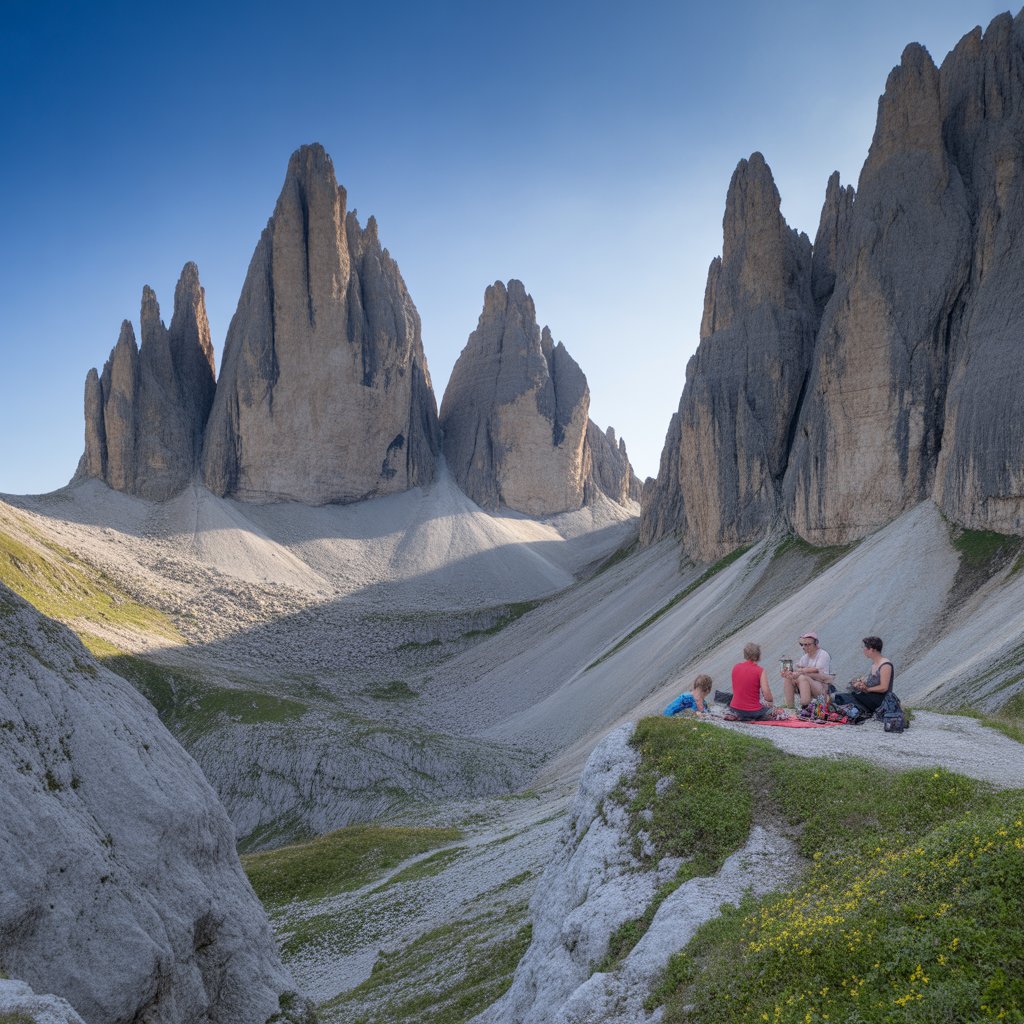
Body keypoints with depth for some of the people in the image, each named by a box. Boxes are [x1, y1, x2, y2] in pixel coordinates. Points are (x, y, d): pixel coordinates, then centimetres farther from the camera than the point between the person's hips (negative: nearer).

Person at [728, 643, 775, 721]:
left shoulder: (735, 667, -1)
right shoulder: (760, 671, -14)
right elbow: (767, 697, -17)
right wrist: (772, 700, 7)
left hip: (735, 708, 4)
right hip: (752, 711, -4)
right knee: (769, 705, 27)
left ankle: (736, 716, 10)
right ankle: (751, 718, 4)